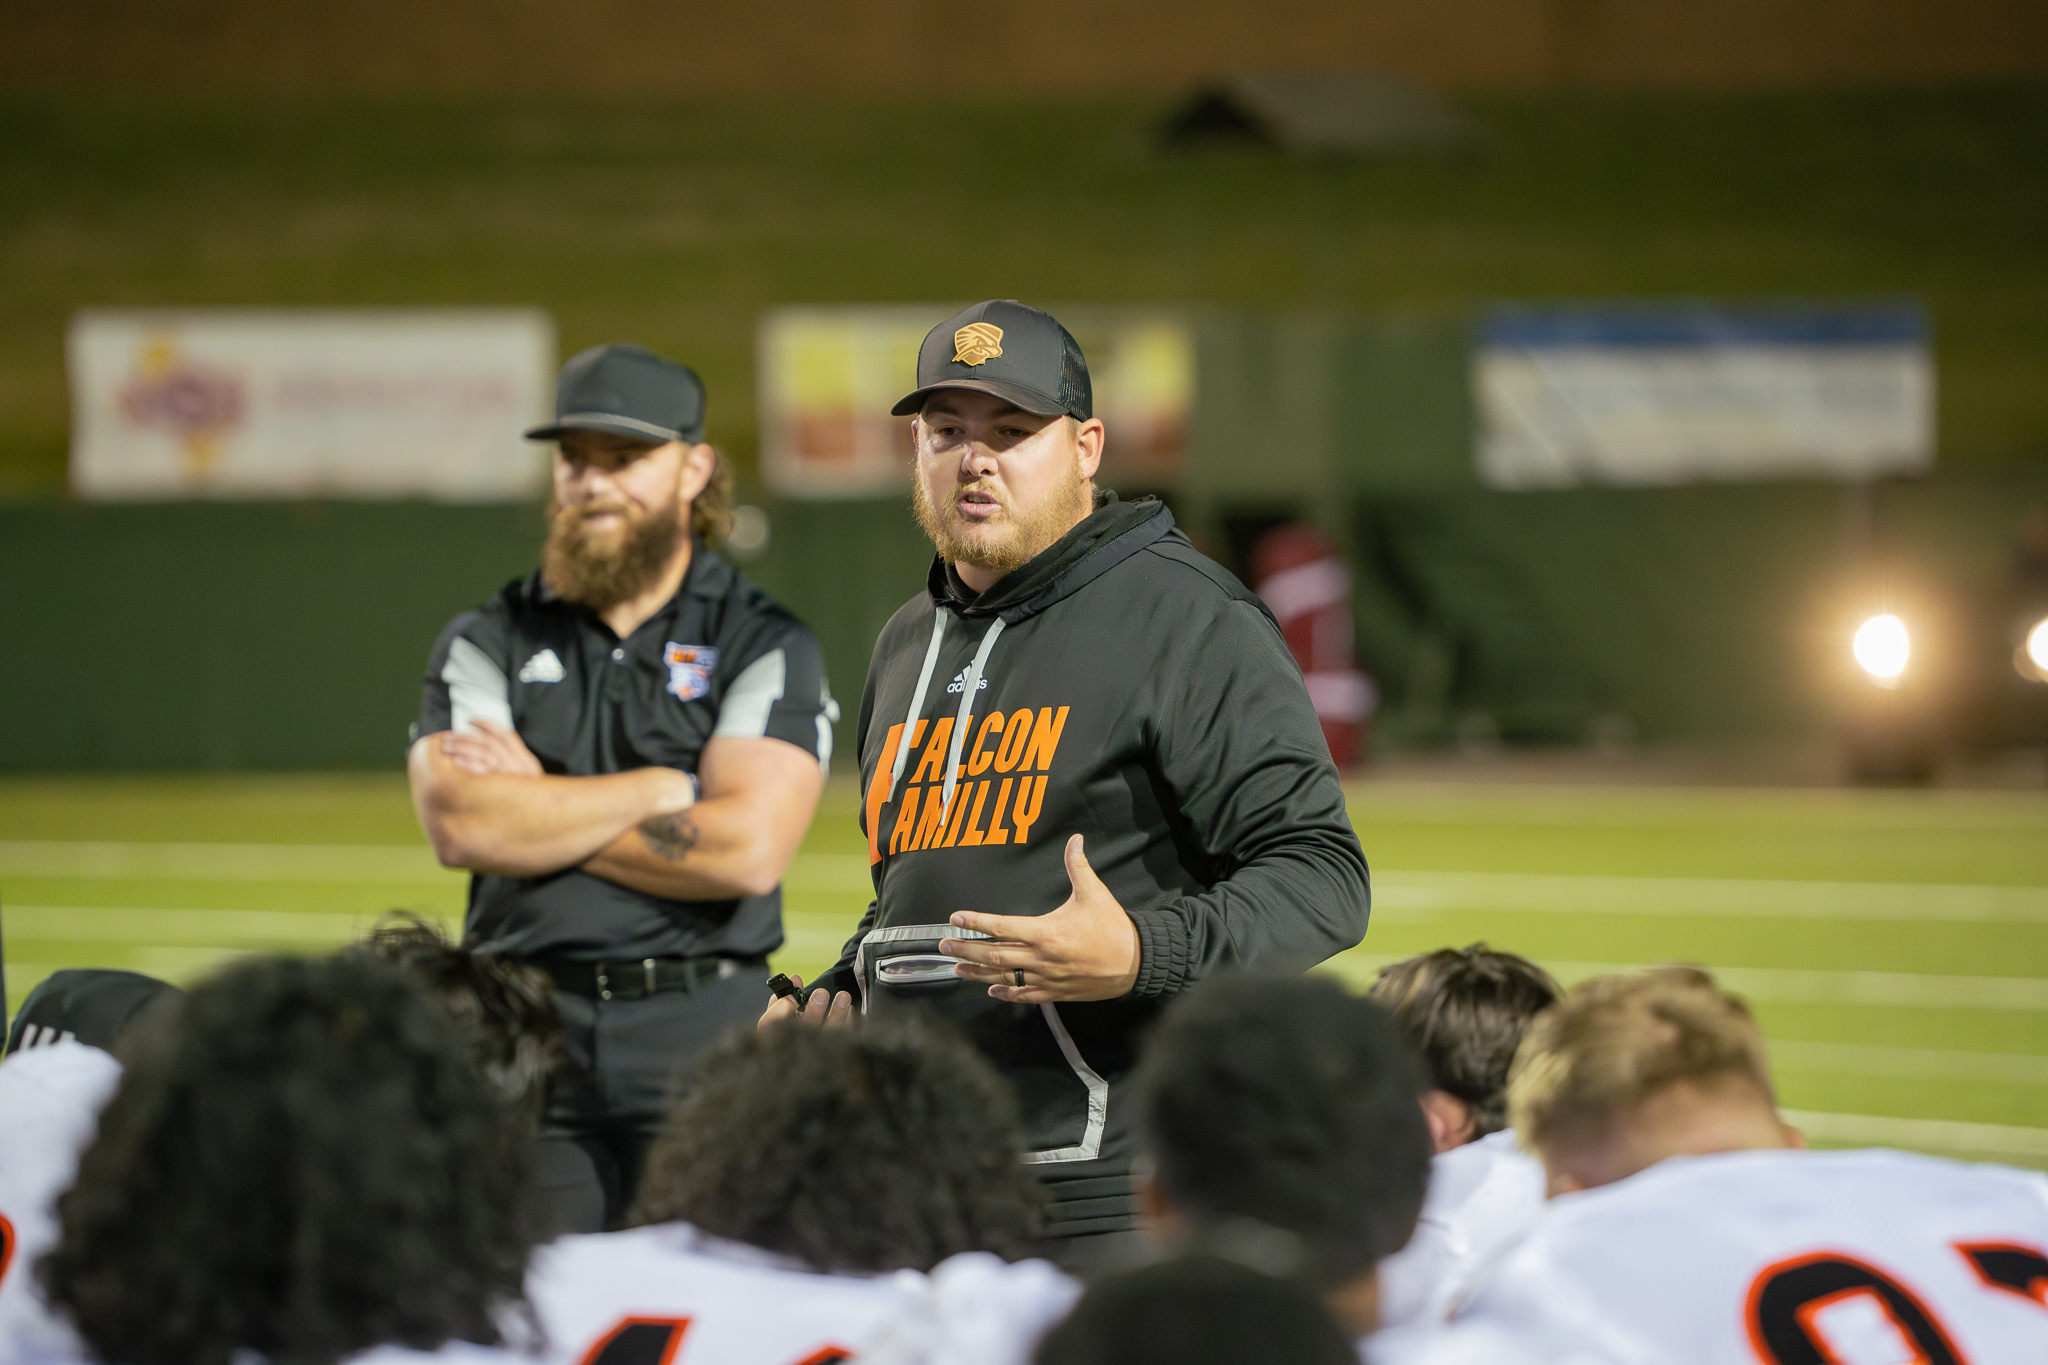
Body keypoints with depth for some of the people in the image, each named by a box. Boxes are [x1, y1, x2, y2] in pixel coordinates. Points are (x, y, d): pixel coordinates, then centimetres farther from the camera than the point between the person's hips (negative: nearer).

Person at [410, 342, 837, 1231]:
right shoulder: (485, 645, 12)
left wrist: (538, 808, -4)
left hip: (705, 1032, -2)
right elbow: (459, 825, -5)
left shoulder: (766, 647, 5)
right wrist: (661, 791, -7)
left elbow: (747, 849, -10)